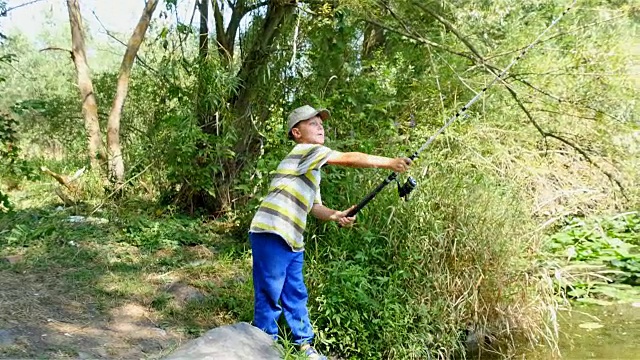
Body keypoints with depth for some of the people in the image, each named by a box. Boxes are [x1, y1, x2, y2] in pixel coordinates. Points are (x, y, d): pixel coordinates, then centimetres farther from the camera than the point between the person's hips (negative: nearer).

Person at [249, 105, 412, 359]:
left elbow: (314, 206, 21)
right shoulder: (305, 151, -8)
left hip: (292, 240, 10)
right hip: (271, 234, -10)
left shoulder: (313, 169, 23)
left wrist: (336, 215, 2)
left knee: (296, 295, 16)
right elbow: (349, 159, -15)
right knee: (270, 296, -3)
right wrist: (389, 163, -13)